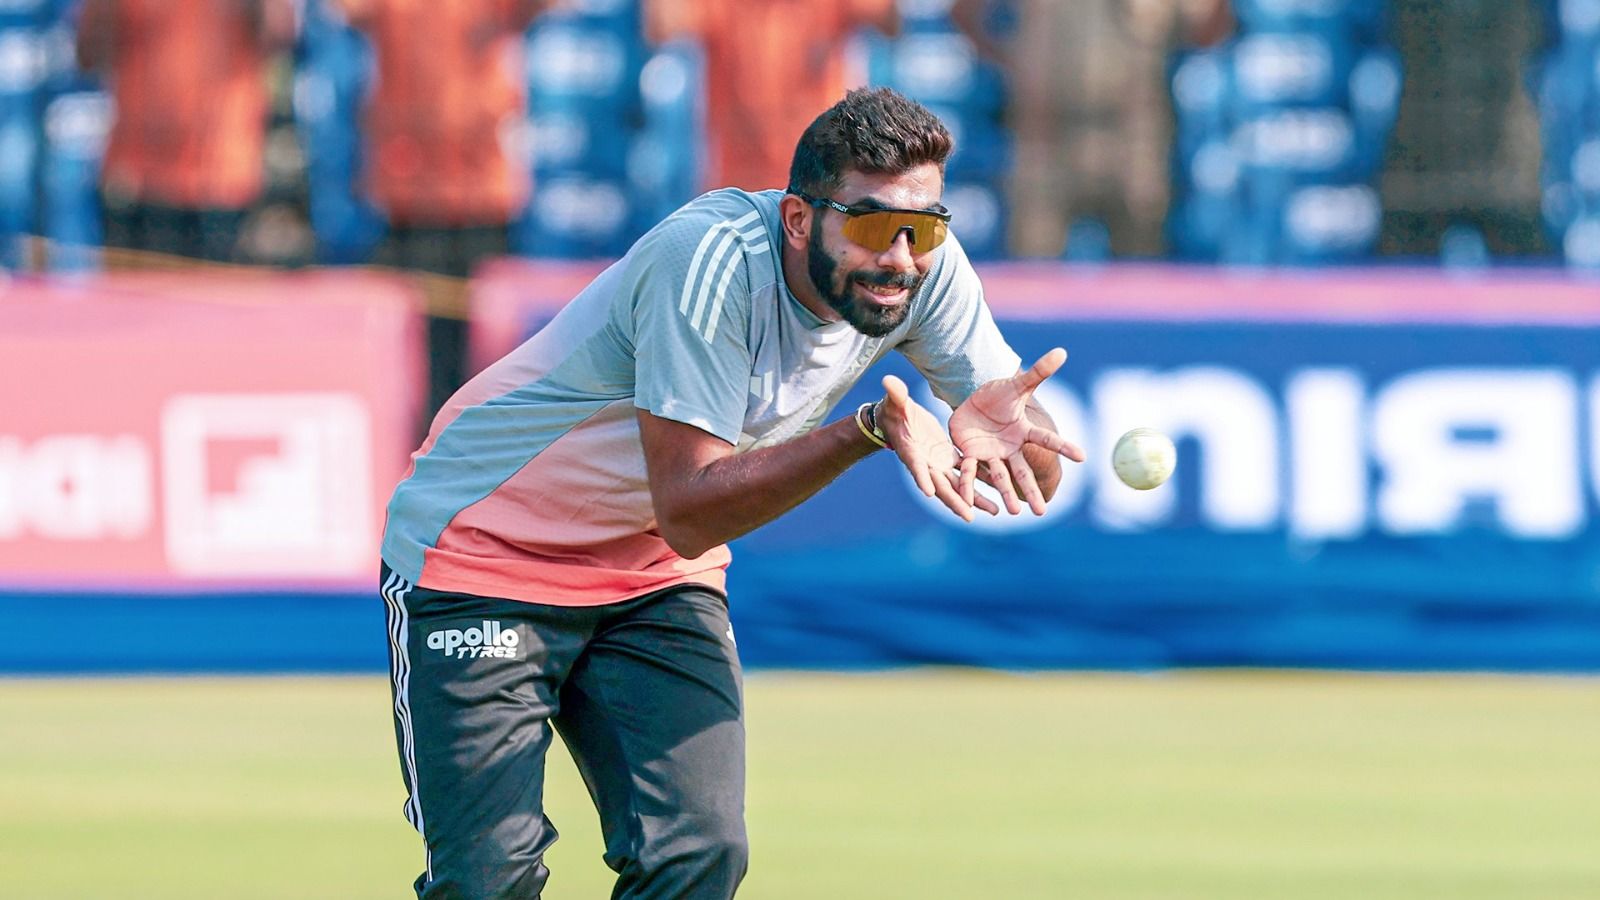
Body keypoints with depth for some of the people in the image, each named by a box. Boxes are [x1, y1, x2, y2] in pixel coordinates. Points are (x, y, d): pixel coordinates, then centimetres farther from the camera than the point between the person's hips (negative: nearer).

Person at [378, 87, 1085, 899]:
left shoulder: (925, 266, -14)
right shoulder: (712, 260, -32)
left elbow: (1039, 478, -15)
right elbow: (687, 510, -34)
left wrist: (995, 434, -40)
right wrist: (872, 429, -45)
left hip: (656, 579, 6)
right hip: (482, 549, -6)